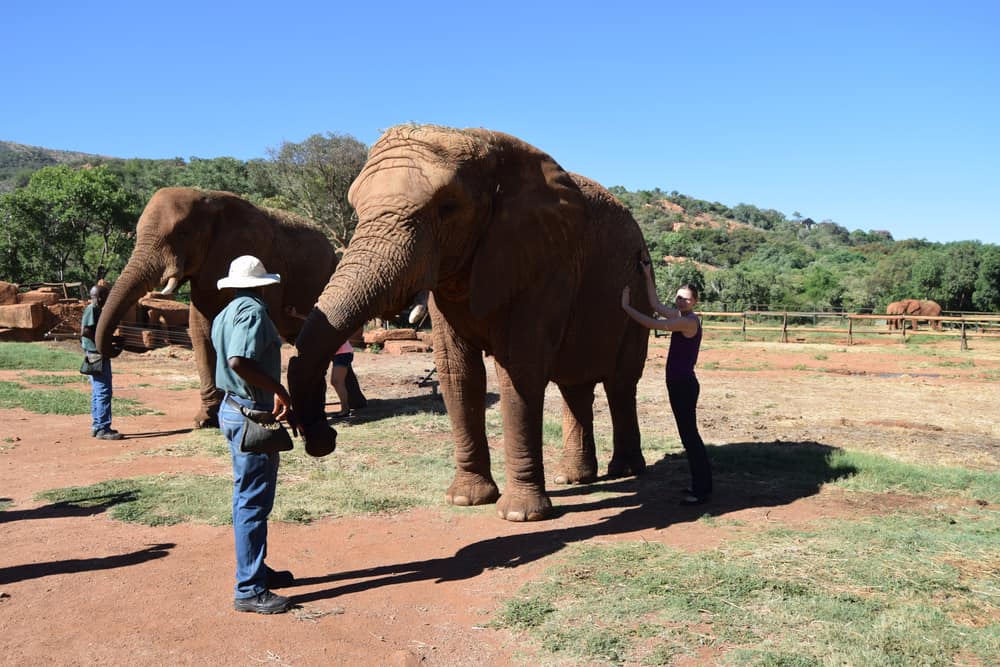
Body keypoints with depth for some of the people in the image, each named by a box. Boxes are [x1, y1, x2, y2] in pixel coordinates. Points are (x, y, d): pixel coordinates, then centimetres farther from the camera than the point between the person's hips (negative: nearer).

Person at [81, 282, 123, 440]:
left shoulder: (97, 310, 16)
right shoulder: (91, 309, -13)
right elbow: (85, 331, -23)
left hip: (101, 356, 11)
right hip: (96, 356, -11)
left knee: (98, 392, 15)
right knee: (104, 392, -10)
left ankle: (97, 426, 22)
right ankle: (103, 429, -9)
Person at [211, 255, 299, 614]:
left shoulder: (226, 314, 16)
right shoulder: (253, 311, -15)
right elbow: (239, 362, -32)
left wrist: (284, 408, 21)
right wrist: (279, 390, -22)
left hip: (234, 409, 10)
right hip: (252, 415, -10)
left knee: (249, 498, 18)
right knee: (253, 501, -4)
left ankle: (256, 569, 31)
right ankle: (250, 590, 3)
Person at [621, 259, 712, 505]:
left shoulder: (690, 321, -14)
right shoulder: (679, 317, 12)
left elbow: (652, 323, -19)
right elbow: (655, 304, 25)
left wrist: (626, 306, -11)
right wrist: (648, 276, 27)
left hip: (684, 385, -10)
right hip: (678, 383, 10)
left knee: (689, 435, -7)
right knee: (689, 435, 14)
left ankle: (702, 490, -3)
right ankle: (701, 483, 22)